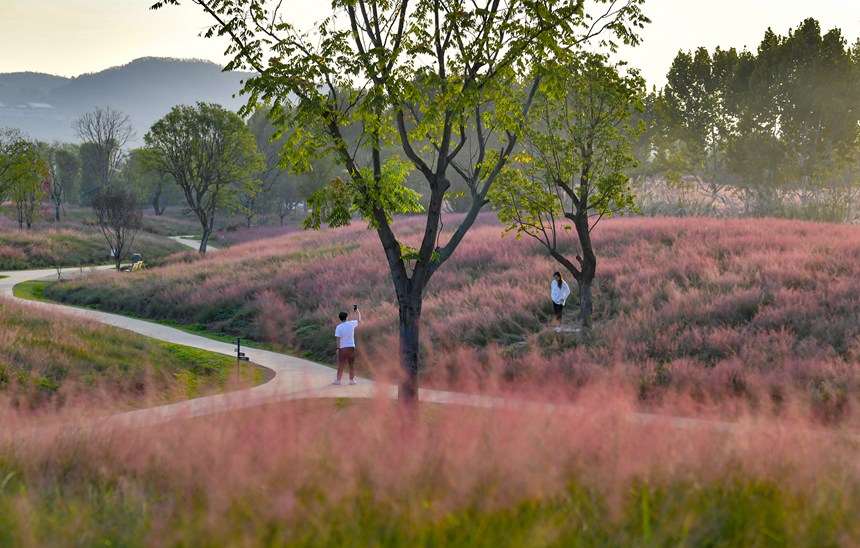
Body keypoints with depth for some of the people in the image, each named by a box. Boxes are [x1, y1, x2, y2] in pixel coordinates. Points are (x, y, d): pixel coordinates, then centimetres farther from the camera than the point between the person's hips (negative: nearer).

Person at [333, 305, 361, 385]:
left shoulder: (338, 327, -8)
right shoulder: (351, 324, -2)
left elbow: (338, 339, -10)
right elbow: (359, 320, 17)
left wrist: (338, 348, -6)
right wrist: (358, 312, 29)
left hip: (342, 348, -1)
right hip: (351, 347, 1)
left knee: (340, 365, 3)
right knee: (352, 364, 9)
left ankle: (338, 380, 3)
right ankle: (352, 380, 11)